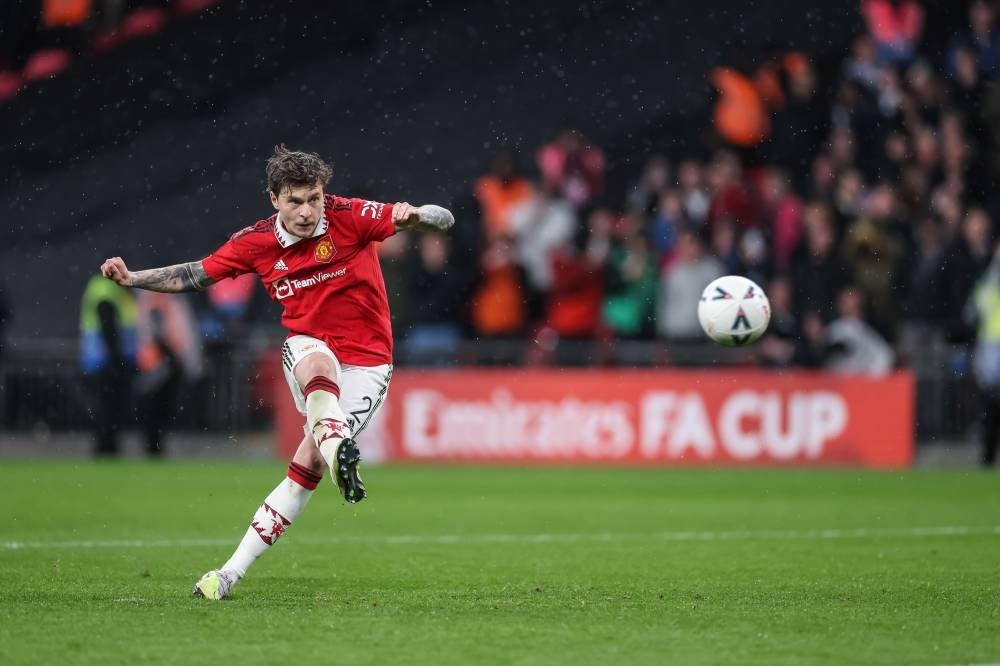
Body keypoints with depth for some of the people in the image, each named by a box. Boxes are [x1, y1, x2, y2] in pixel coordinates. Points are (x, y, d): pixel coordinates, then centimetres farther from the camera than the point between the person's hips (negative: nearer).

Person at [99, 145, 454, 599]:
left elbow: (444, 220, -17)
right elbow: (195, 276, 10)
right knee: (318, 363, -37)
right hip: (306, 346, 2)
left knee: (307, 465, -13)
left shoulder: (349, 217, -14)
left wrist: (413, 216, -40)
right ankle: (337, 447, -65)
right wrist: (131, 278, -2)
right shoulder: (256, 241, -4)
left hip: (365, 363, -2)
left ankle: (232, 572, -11)